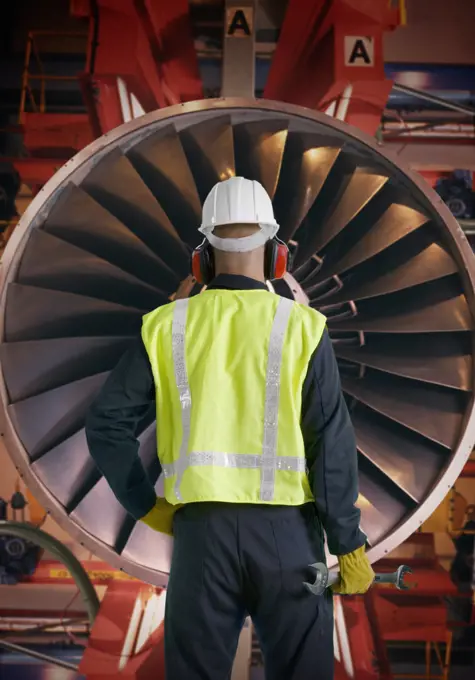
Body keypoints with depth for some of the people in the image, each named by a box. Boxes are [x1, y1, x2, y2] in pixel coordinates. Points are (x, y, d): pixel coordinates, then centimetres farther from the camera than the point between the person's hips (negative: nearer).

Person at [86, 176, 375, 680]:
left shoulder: (168, 327, 3)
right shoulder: (301, 327, -3)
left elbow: (107, 423, 0)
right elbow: (331, 446, -7)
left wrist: (145, 506, 9)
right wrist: (349, 544, 0)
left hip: (202, 529, 1)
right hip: (285, 530, -1)